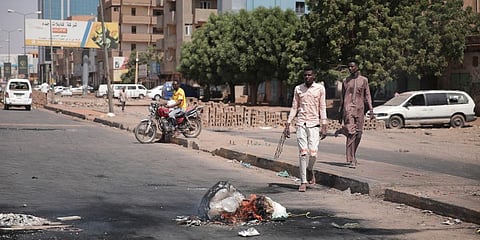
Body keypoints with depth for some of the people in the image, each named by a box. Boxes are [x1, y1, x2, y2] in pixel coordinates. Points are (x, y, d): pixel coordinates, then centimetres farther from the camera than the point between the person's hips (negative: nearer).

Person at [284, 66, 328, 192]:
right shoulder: (298, 89, 8)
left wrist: (324, 127, -1)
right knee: (303, 153, -4)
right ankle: (303, 182, 1)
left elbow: (322, 108, 5)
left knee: (313, 153, -9)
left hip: (314, 124, -1)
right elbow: (294, 108, 12)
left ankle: (309, 170, 23)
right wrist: (287, 125, 7)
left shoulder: (320, 88, 4)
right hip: (301, 124, 1)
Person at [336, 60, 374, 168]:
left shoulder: (364, 80, 9)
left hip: (360, 109, 2)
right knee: (351, 133, -15)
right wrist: (340, 113, 16)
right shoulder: (345, 81, 10)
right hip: (348, 108, -2)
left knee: (358, 135, 3)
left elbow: (367, 96, 9)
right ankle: (351, 160, -12)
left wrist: (371, 110, -1)